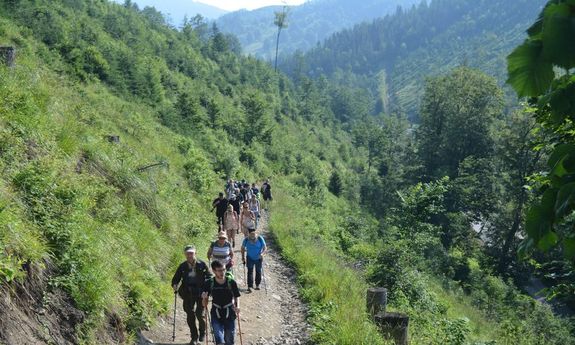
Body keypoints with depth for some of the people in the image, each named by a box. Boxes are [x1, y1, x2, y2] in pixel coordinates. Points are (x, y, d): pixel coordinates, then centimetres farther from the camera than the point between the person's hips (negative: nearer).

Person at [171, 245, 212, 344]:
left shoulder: (202, 264, -2)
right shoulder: (182, 266, 4)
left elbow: (210, 276, 1)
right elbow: (176, 278, 11)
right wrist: (174, 285, -9)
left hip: (200, 292, -3)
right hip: (188, 293, 3)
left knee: (199, 314, -6)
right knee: (190, 315, 2)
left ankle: (202, 333, 21)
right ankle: (194, 337, 16)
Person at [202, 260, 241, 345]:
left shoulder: (231, 282, -10)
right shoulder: (209, 283, -7)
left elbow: (237, 296, 3)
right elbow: (204, 304, 0)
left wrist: (237, 307, -15)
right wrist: (204, 298, -22)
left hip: (229, 315, 1)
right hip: (216, 315, 0)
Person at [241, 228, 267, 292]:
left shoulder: (260, 239, -16)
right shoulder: (246, 239, -12)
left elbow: (265, 248, -12)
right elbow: (243, 248, 3)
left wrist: (262, 253, -31)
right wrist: (243, 257, 0)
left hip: (258, 258, 0)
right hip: (250, 258, 0)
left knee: (258, 271, 10)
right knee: (250, 271, -9)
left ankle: (257, 285, 27)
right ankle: (249, 286, -11)